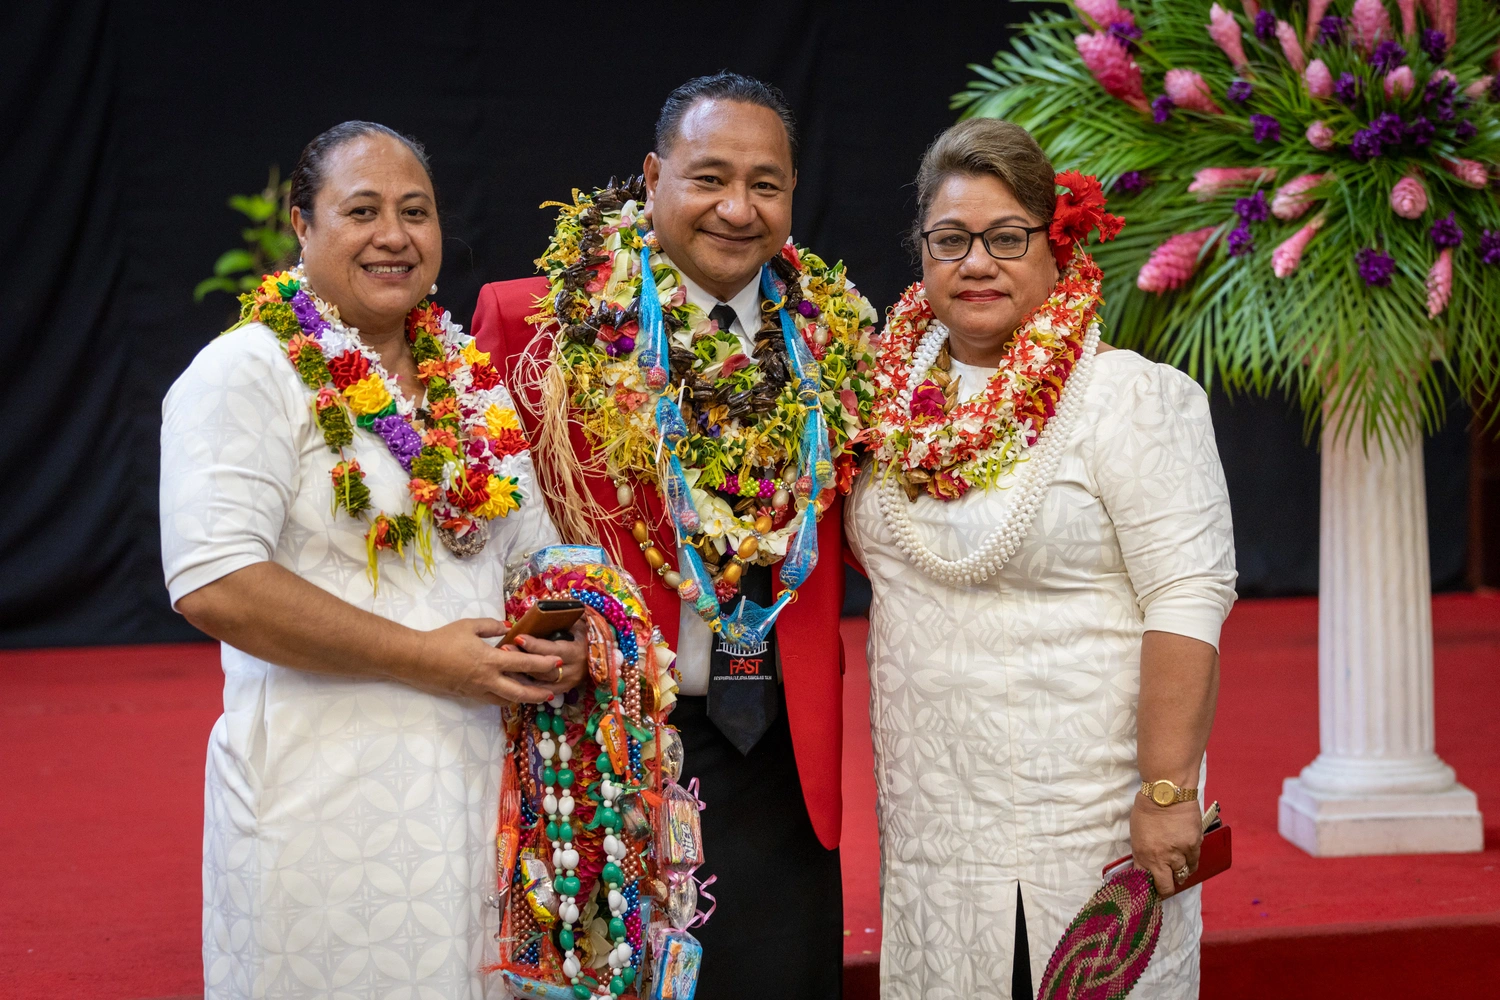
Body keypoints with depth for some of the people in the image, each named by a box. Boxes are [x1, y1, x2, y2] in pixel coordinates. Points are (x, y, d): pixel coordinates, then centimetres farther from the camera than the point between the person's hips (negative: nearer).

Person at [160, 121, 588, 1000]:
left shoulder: (472, 382, 13)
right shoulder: (250, 373, -7)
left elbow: (531, 550, 23)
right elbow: (214, 583, -18)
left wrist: (560, 638, 0)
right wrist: (424, 657, -17)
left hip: (482, 784, 6)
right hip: (327, 800, -6)